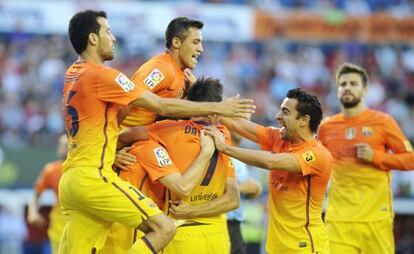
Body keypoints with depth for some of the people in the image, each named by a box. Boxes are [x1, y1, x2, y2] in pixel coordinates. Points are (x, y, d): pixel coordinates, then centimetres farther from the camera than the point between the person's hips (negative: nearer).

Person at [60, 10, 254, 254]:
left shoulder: (73, 74, 16)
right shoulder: (101, 75, -10)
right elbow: (162, 106, -9)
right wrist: (216, 107, -2)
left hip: (71, 180, 9)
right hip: (93, 177, -9)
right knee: (164, 227, -9)